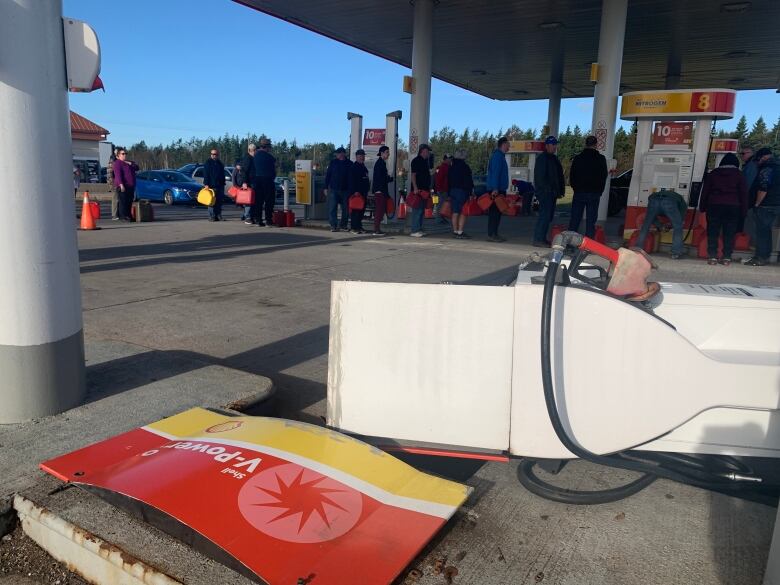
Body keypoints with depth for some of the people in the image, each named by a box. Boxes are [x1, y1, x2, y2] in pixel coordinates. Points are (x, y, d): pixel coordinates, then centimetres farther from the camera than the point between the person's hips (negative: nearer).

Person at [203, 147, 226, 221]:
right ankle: (212, 216, -5)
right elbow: (205, 175, -5)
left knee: (219, 202, 5)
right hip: (211, 185, -6)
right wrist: (206, 184, -13)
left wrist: (223, 183, 19)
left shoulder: (220, 163, 19)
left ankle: (218, 216, 10)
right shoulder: (208, 163, 1)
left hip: (220, 185, 6)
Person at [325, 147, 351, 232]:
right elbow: (327, 175, 7)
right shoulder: (333, 162, 6)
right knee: (332, 208, -5)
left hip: (345, 190, 0)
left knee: (346, 209, 5)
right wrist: (326, 187, 0)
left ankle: (343, 225, 18)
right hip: (333, 189, 0)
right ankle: (333, 225, -3)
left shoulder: (349, 163, 4)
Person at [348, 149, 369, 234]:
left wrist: (366, 192, 20)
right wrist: (355, 191, -21)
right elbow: (351, 181, -14)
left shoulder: (364, 168, 20)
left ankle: (359, 227, 14)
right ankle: (353, 228, -7)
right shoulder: (353, 167, -6)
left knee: (361, 210, 9)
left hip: (363, 192, 9)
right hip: (355, 192, -9)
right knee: (355, 210, -9)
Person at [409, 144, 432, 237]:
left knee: (422, 210, 11)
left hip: (424, 190, 10)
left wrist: (428, 189, 22)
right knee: (417, 210, -11)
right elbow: (413, 174, -15)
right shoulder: (416, 160, -8)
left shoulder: (425, 161, 19)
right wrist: (415, 188, -23)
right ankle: (414, 231, -10)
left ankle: (419, 230, 17)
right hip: (418, 190, -10)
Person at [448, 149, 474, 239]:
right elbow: (469, 181, -12)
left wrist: (449, 193, 20)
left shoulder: (451, 167, 14)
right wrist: (471, 192, -10)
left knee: (455, 212, 10)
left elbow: (448, 181, 17)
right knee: (463, 212, -8)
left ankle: (455, 231, 13)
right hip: (462, 191, -8)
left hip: (452, 191, 8)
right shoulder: (465, 167, -9)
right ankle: (460, 232, -13)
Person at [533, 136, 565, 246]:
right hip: (545, 192, -10)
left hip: (552, 193, 10)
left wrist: (560, 191, 13)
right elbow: (540, 177, -17)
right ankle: (538, 239, -10)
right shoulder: (542, 158, -8)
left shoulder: (554, 159, 20)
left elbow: (559, 177, 23)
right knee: (544, 215, -13)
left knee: (549, 216, 11)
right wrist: (549, 190, -19)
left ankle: (542, 238, 17)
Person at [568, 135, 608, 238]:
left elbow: (571, 176, 6)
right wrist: (599, 191, 12)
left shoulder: (577, 158, 2)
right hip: (594, 194, -1)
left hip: (579, 193, 1)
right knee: (591, 220, 0)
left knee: (575, 219, 5)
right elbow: (604, 176, 3)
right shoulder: (601, 158, -1)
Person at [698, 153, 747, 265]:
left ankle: (712, 257, -3)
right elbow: (744, 193, 5)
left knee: (713, 233, 2)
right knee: (729, 233, 3)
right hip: (733, 207, 0)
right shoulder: (739, 175, 6)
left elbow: (705, 191, 6)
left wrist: (702, 207, 10)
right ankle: (727, 258, 1)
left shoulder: (713, 174, 9)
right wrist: (743, 211, 8)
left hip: (714, 206, 0)